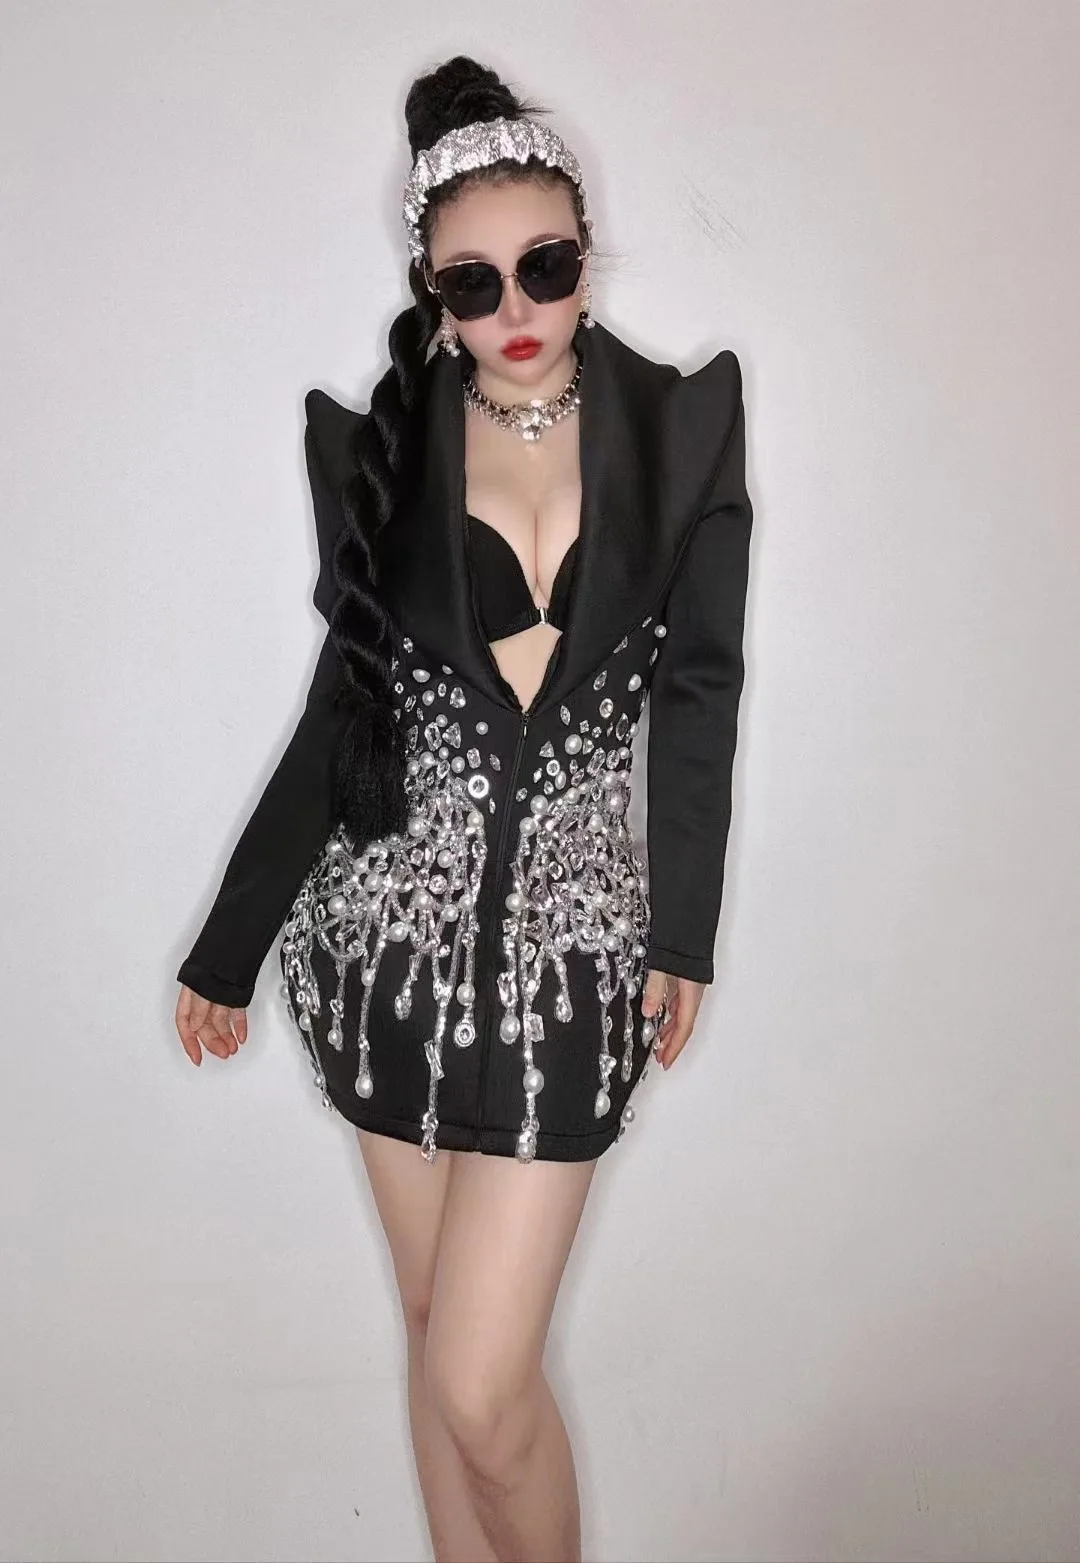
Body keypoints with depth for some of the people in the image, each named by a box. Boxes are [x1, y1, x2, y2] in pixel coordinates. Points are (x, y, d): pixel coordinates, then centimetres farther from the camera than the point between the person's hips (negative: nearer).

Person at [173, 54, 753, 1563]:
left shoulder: (679, 426, 1)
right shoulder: (379, 446, 3)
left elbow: (699, 691, 5)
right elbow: (345, 705, 8)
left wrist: (685, 933, 2)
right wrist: (229, 948, 10)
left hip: (571, 942, -1)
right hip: (399, 927, 2)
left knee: (482, 1382, -5)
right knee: (439, 1321, 13)